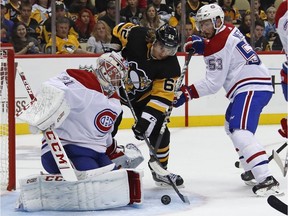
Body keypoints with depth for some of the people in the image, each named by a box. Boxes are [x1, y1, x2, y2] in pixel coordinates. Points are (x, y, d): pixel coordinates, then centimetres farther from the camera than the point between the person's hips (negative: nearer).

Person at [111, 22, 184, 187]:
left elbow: (162, 97, -26)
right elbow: (118, 30, -6)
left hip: (142, 95, 2)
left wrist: (145, 120, -35)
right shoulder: (136, 35, -27)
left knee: (158, 130, -3)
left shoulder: (171, 67, -23)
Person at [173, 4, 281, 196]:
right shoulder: (229, 31, 13)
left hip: (253, 88, -11)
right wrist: (201, 45, 7)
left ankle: (266, 179, -38)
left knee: (240, 132, -25)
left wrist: (186, 93, -10)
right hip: (251, 85, 11)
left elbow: (213, 84, -14)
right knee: (232, 126, 27)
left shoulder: (218, 45, -13)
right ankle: (253, 170, 31)